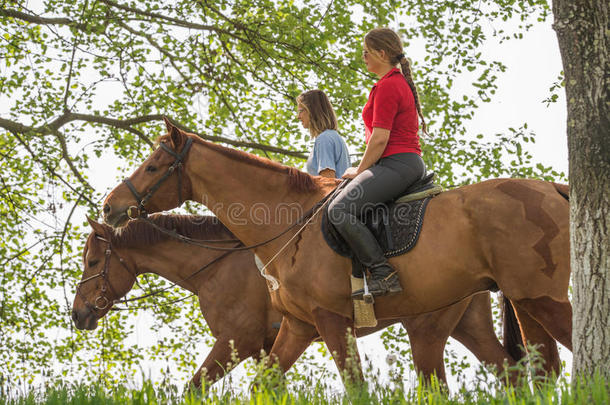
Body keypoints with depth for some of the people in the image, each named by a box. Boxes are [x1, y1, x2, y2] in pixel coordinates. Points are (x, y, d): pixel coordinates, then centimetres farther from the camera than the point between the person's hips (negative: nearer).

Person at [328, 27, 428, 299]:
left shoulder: (387, 86, -11)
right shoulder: (401, 83, 22)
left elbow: (380, 138, -16)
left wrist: (360, 171, -5)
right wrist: (365, 170, 22)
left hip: (396, 163, -11)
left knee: (339, 210, -25)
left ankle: (382, 273, -31)